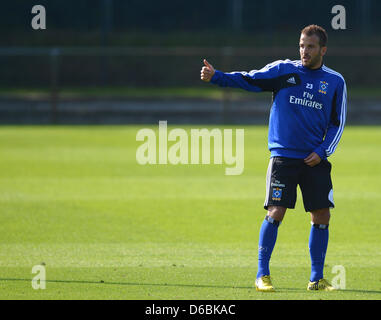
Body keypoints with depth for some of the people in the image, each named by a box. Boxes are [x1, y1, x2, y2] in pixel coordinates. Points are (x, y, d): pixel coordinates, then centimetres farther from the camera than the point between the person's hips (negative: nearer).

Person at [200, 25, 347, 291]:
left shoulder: (335, 82, 6)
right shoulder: (283, 70, 3)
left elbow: (337, 123, 10)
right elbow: (247, 80, -2)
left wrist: (322, 152, -3)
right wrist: (216, 77, -16)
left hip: (315, 160, 2)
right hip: (283, 156, -2)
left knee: (322, 216, 1)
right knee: (275, 213, -11)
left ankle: (317, 279, 13)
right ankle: (262, 275, -1)